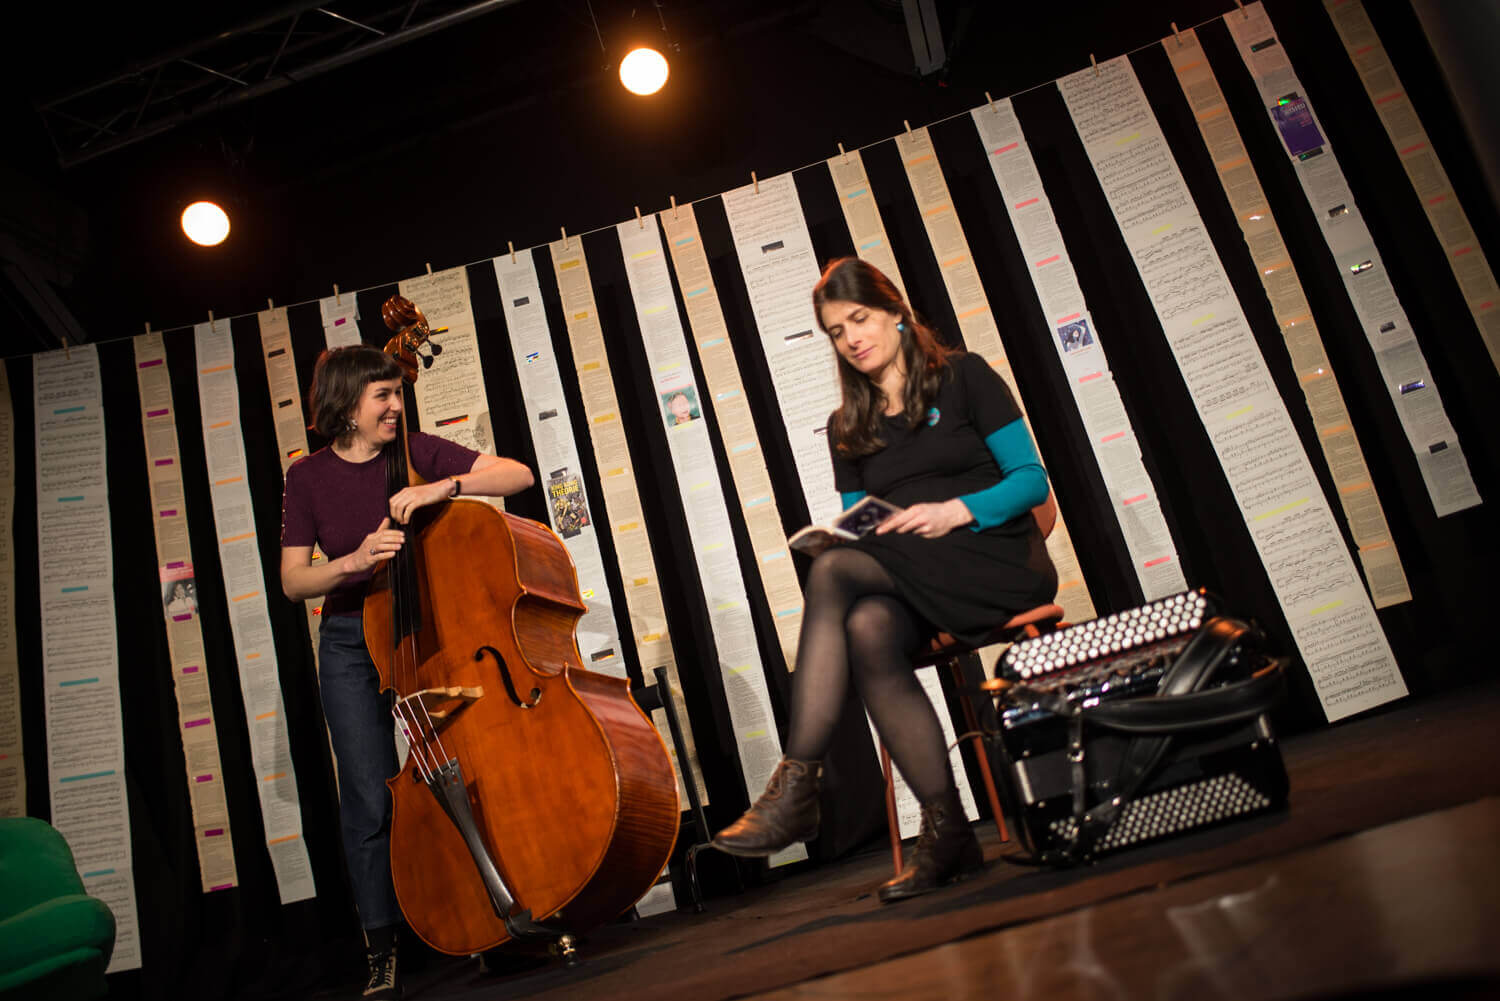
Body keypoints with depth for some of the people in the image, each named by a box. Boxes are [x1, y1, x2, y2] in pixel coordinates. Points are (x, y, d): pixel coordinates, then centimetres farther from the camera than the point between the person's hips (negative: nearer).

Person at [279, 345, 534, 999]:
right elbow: (293, 581, -3)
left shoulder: (418, 452, -1)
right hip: (354, 648, 0)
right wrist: (354, 561, -21)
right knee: (370, 801, -3)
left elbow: (518, 474, -8)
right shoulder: (307, 478, 0)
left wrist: (444, 486, -22)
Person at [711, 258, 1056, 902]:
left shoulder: (963, 377, 7)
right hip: (906, 578, 4)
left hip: (993, 561, -4)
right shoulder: (847, 429, 20)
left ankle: (796, 788, -32)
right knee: (868, 631, -34)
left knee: (832, 571, -29)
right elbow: (860, 525, 16)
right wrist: (844, 534, -7)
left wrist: (957, 510, -16)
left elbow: (1032, 480, 0)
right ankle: (945, 833, -27)